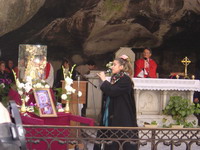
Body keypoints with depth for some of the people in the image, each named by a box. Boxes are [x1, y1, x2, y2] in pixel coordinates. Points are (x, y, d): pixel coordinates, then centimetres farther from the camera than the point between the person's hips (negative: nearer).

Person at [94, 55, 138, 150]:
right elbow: (109, 92, 18)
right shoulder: (115, 78, 13)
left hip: (122, 116, -8)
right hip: (112, 115, 9)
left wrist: (104, 80, -11)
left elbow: (112, 91, -22)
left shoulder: (125, 79, -13)